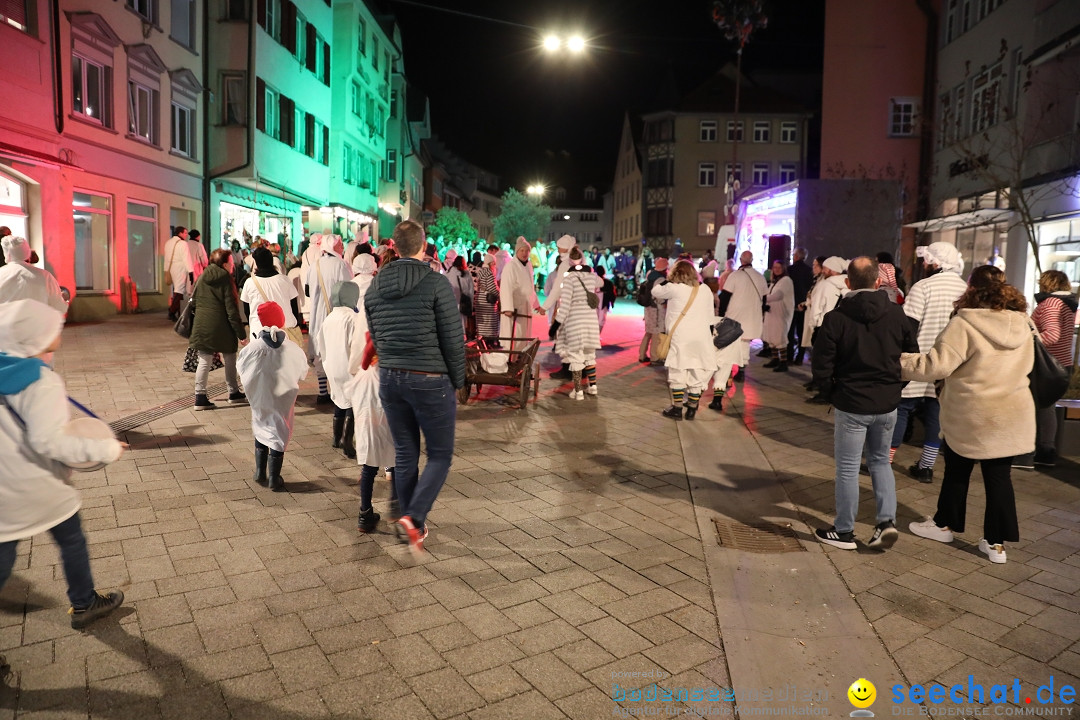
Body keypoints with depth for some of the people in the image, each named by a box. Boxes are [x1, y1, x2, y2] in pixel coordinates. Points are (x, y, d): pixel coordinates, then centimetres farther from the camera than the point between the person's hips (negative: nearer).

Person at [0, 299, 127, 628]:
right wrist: (104, 449, -24)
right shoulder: (41, 382, -23)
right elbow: (48, 440, -28)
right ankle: (83, 604, 33)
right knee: (72, 541, 16)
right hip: (39, 486, -5)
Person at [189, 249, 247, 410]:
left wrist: (191, 330, 19)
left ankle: (200, 397, 2)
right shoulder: (225, 279, -7)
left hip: (202, 326, 4)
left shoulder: (202, 278, 9)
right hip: (221, 327, -4)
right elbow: (231, 308, -11)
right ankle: (234, 393, 23)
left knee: (204, 361, 6)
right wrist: (240, 333, -8)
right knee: (230, 358, 14)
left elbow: (193, 302, 12)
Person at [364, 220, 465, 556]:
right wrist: (458, 381, 1)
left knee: (404, 454, 16)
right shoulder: (436, 283, -12)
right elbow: (453, 339, -11)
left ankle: (413, 523, 25)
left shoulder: (374, 286, 6)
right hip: (430, 380, -5)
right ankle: (413, 517, -9)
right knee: (440, 455, 8)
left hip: (389, 378, 5)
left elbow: (375, 337, 12)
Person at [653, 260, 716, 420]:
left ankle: (677, 409, 7)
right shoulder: (706, 289, 9)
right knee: (697, 374, 8)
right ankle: (692, 409, 13)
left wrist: (668, 279, 16)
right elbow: (710, 316, 14)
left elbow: (655, 291, 9)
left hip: (680, 337, -4)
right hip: (701, 337, 4)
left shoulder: (674, 288, -6)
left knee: (678, 373, 4)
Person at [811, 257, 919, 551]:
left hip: (851, 404, -4)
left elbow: (821, 366, -12)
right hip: (888, 405, 4)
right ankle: (887, 521, 13)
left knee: (847, 468, 7)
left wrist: (833, 394, 4)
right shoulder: (897, 315, -2)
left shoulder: (836, 318, -13)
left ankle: (844, 532, 17)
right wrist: (894, 386, 16)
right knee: (880, 461, 22)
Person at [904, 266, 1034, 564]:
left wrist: (899, 363, -14)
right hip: (1012, 415, 5)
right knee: (998, 476, 11)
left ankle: (945, 524, 31)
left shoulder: (965, 324, -19)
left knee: (957, 471, 14)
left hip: (971, 414, -5)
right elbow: (1025, 366, 14)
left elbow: (935, 365, -23)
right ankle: (996, 542, 16)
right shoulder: (1020, 324, 1)